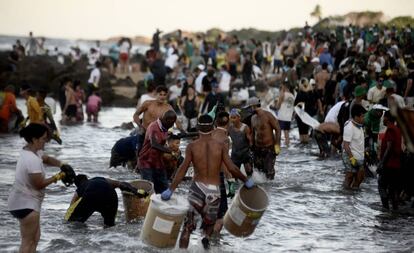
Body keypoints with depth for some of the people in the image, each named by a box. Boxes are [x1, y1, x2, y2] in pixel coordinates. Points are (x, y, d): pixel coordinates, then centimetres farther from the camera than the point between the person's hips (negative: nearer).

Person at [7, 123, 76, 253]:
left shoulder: (30, 151, 4)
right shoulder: (33, 160, -26)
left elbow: (47, 158, 18)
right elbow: (39, 184, -23)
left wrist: (62, 165, -1)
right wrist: (58, 176, -12)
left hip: (24, 202, 11)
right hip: (26, 204, -11)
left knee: (35, 237, 18)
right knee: (28, 241, -6)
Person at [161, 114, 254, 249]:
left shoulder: (192, 146, 0)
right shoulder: (220, 145, 2)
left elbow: (183, 169, -9)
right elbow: (232, 168, -3)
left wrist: (171, 189, -8)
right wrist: (246, 181, 11)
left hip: (197, 188, -1)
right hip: (214, 190, 1)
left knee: (188, 225, 6)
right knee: (209, 223, 20)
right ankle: (206, 237, -11)